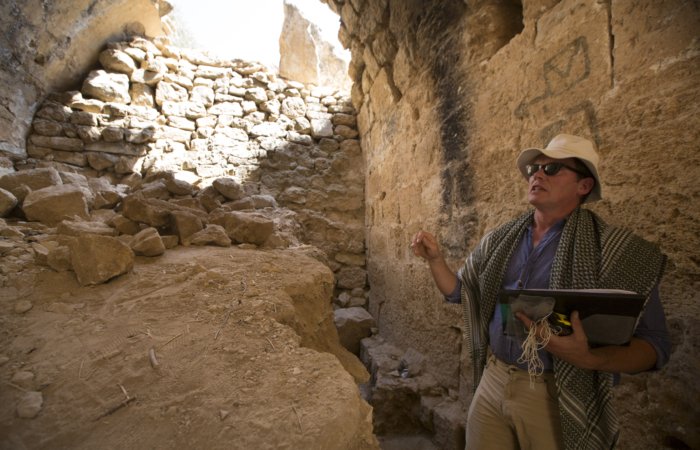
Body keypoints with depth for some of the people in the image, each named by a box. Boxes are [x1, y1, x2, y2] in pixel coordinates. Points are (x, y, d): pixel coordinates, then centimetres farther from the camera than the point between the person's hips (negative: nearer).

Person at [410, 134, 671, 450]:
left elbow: (654, 346, -10)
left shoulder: (617, 251, -9)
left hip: (556, 400, -3)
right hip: (492, 385, 4)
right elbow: (457, 292, 12)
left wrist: (589, 359, -28)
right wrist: (435, 259, -4)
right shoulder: (498, 241, 4)